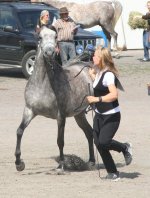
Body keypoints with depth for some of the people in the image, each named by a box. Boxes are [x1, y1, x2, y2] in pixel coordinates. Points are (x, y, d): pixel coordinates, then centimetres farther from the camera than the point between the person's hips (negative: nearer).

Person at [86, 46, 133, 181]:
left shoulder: (108, 74, -21)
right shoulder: (99, 71, 8)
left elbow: (114, 94, -30)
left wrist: (96, 99, -29)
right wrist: (92, 74, 17)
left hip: (111, 116, -9)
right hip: (99, 114, 9)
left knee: (103, 142, -17)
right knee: (98, 143, 3)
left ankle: (125, 148, 14)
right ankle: (112, 172, 12)